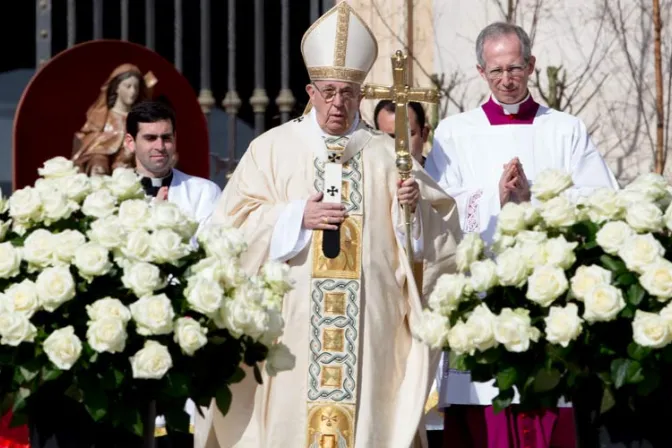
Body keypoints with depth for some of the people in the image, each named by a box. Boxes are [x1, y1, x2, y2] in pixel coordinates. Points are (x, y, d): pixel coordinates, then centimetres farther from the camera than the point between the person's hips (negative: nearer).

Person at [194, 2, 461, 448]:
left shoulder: (386, 153, 11)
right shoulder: (274, 148, 8)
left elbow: (441, 228, 8)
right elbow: (236, 222, 1)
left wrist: (415, 203, -12)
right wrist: (298, 217, -11)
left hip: (368, 320, 1)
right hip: (291, 322, -1)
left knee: (364, 409, -3)